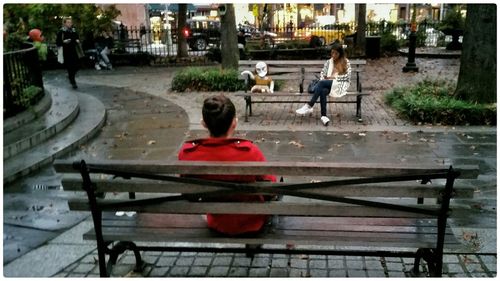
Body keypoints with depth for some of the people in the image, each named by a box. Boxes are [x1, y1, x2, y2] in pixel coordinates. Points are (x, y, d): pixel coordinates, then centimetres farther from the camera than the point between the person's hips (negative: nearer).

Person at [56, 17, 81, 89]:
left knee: (76, 66, 2)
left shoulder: (74, 31, 9)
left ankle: (70, 76, 31)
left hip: (73, 51, 5)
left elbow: (77, 38, 23)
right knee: (70, 67, -5)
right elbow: (57, 42, -7)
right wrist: (63, 41, -24)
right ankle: (73, 82, 8)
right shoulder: (61, 32, -6)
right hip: (66, 52, -5)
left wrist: (78, 41, 0)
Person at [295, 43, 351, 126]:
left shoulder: (345, 62, 8)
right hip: (328, 84, 4)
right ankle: (323, 116, -44)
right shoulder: (329, 62, 20)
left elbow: (347, 76, -1)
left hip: (340, 85, -4)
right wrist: (323, 79, -5)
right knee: (323, 90, -36)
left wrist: (334, 77, -8)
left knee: (321, 83, -33)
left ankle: (309, 106, -34)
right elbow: (322, 73, 16)